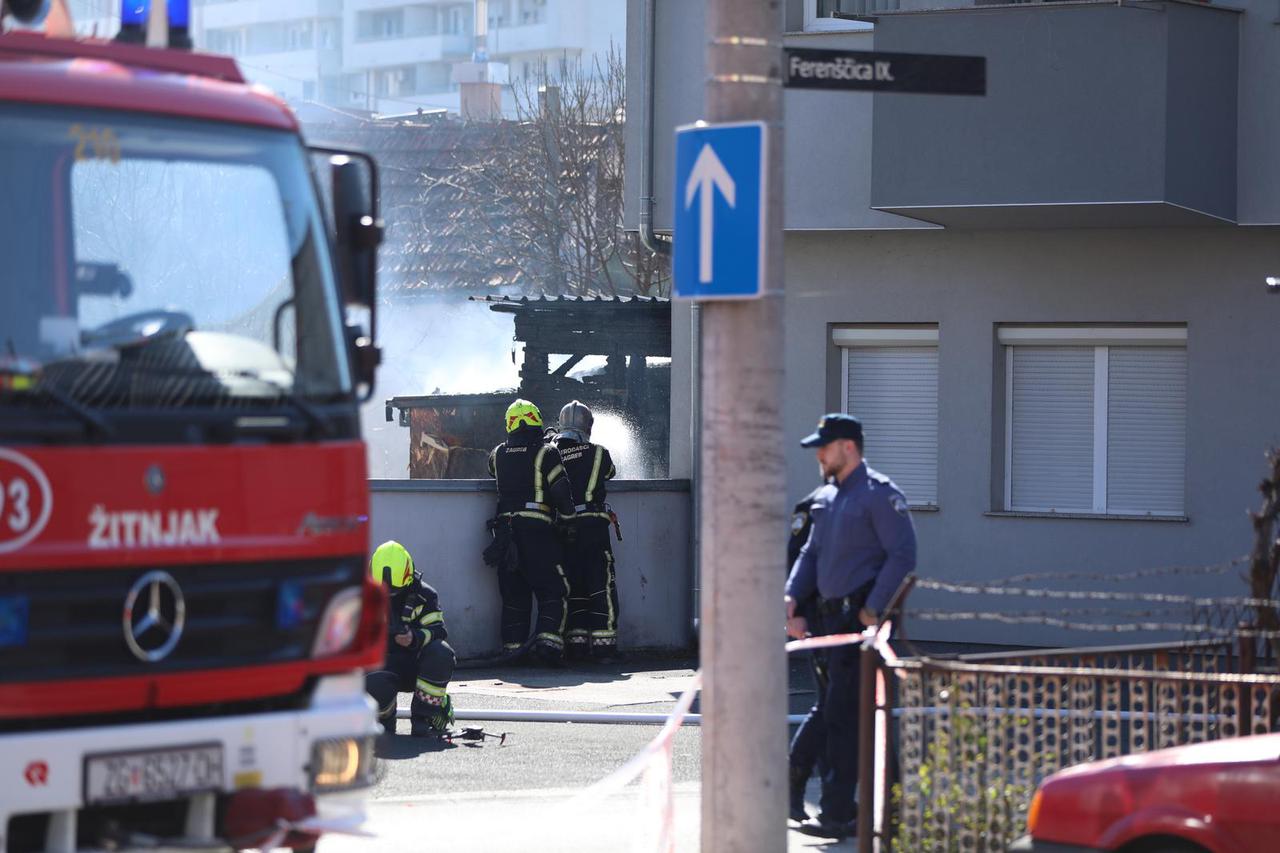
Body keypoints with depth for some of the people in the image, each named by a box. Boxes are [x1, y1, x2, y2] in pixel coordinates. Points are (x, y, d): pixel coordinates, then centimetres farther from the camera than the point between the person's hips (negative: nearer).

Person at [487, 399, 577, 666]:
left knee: (513, 593, 11)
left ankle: (513, 646, 8)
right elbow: (561, 491, -9)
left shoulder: (498, 455, 9)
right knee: (554, 591, 1)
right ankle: (548, 641, -14)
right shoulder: (546, 453, -5)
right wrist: (568, 520, 4)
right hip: (537, 531, -5)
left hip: (505, 530, 5)